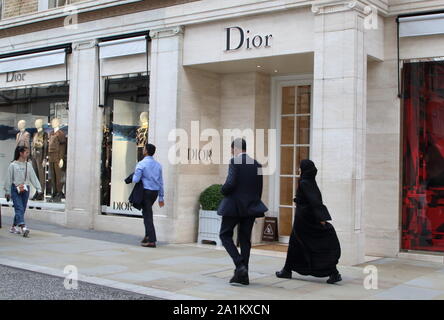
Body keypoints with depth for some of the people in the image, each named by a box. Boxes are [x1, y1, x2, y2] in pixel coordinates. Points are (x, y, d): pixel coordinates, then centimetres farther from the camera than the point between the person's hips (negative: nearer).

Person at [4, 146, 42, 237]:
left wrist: (39, 189, 1)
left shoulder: (28, 165, 9)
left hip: (25, 190, 5)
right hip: (15, 189, -5)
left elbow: (33, 177, 8)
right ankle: (23, 228, -25)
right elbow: (8, 178, 1)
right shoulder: (13, 165, -3)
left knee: (22, 209, 8)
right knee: (19, 208, -14)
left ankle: (14, 227, 23)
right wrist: (7, 191, 1)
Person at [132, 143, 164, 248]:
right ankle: (148, 235, 21)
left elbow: (135, 180, -17)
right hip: (155, 192, 6)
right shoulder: (158, 165, 9)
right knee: (147, 212, 23)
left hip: (146, 191, -6)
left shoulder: (141, 164, -10)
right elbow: (161, 182, 10)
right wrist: (161, 198, 14)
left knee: (148, 215, -5)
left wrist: (135, 174, 7)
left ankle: (152, 241, -7)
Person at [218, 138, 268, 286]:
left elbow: (230, 183, -20)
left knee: (225, 235, 8)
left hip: (234, 206, -6)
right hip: (251, 207, 6)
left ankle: (240, 265, -9)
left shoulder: (235, 162, -10)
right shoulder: (256, 164, 9)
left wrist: (223, 191, 1)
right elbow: (259, 188, 11)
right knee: (245, 239, 11)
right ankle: (242, 276, 13)